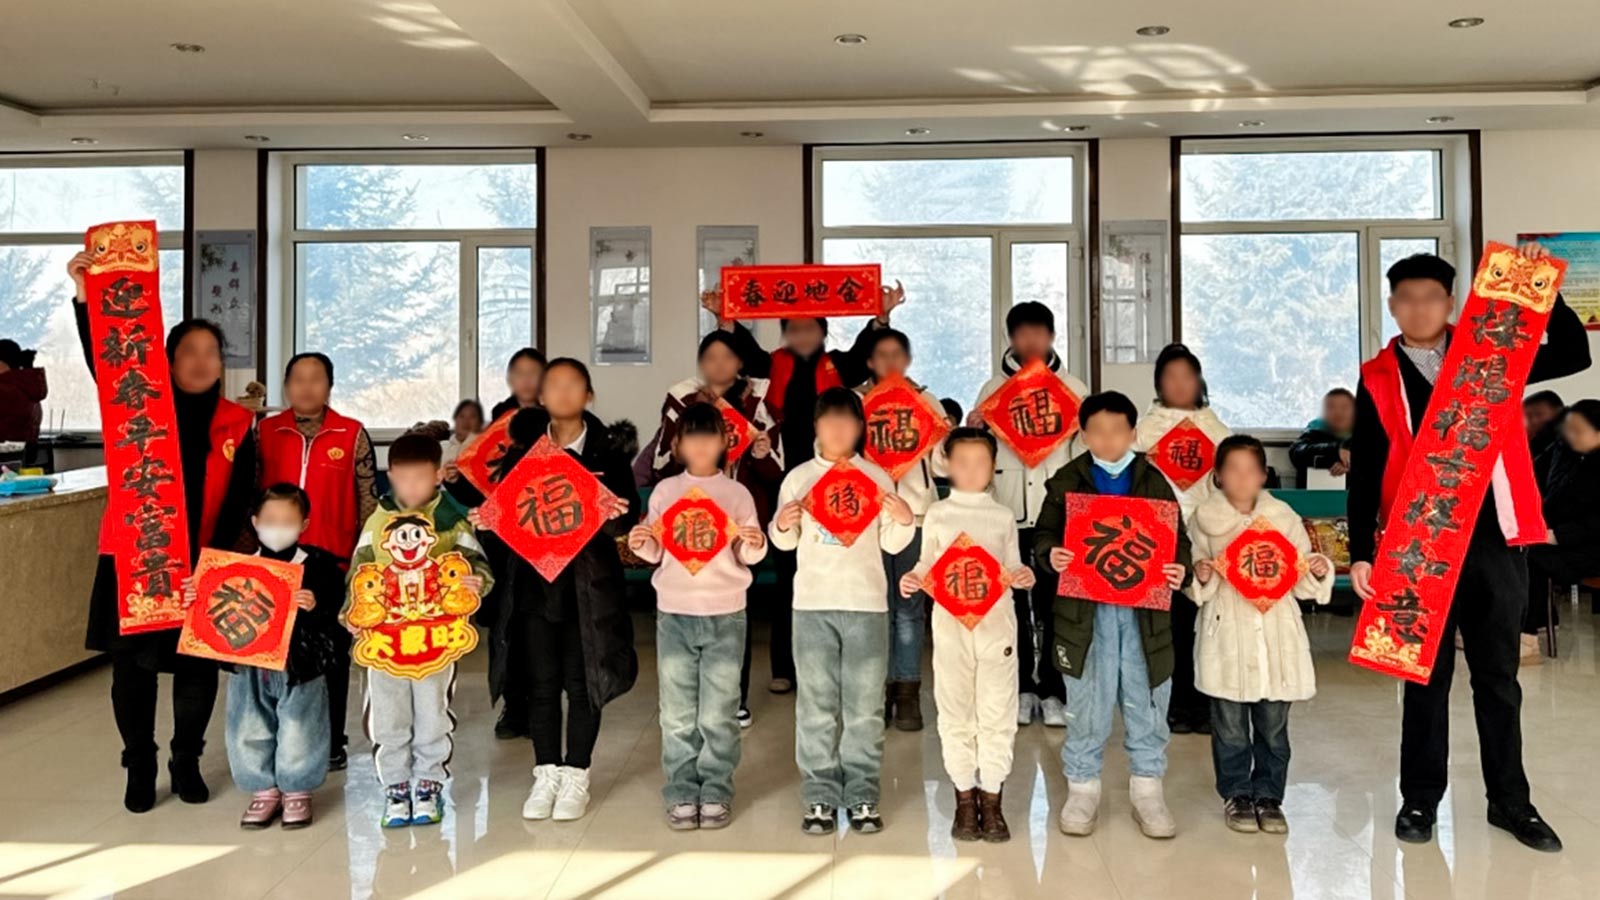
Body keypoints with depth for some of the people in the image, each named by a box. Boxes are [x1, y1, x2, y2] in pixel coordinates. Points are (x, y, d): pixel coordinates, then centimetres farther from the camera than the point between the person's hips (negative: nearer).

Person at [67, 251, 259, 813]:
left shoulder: (238, 426, 3)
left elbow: (239, 503, -1)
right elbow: (101, 361, -13)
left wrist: (218, 554, -14)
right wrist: (86, 298, -27)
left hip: (201, 564, 0)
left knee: (197, 665, 8)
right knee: (131, 665, 7)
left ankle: (186, 762, 27)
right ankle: (139, 767, 23)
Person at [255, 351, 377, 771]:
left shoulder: (353, 435, -3)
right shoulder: (265, 432, 3)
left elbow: (369, 499, 1)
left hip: (335, 562, -2)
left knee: (333, 653, 9)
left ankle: (332, 742, 21)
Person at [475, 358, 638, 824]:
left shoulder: (607, 457, -2)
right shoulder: (522, 451, 5)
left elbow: (625, 521, -7)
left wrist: (613, 514, -29)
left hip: (589, 587, -2)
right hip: (533, 583, 2)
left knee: (582, 682, 6)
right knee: (541, 683, 9)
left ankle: (576, 776, 20)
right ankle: (546, 773, 23)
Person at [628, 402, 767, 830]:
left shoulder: (737, 493, 2)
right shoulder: (664, 491, 5)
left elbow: (746, 557, 2)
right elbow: (655, 552, 8)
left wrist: (755, 545, -19)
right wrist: (639, 544, -13)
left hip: (725, 614, -1)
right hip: (673, 612, 1)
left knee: (718, 714, 3)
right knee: (677, 713, 5)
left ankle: (716, 793, 14)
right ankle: (682, 793, 15)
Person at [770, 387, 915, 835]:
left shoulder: (877, 478, 5)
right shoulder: (798, 477, 6)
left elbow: (891, 544, 6)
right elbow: (785, 542, 10)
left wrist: (904, 521, -14)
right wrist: (782, 524, -11)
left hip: (867, 603, 0)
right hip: (812, 603, 0)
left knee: (865, 706, 4)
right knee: (816, 705, 3)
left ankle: (862, 797, 13)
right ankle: (820, 797, 12)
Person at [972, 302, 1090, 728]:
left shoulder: (1073, 388, 7)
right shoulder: (993, 388, 9)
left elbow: (1086, 452, 7)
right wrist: (972, 431, -8)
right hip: (1007, 511, 1)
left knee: (1054, 603, 0)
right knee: (1012, 602, 5)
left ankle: (1052, 691, 9)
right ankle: (1021, 689, 15)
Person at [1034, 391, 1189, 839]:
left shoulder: (1154, 481, 7)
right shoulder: (1066, 481, 4)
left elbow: (1179, 538, 8)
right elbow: (1043, 534, 2)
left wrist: (1180, 568, -13)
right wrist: (1050, 555, -20)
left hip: (1144, 611, 1)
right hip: (1085, 611, -1)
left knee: (1147, 705, 9)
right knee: (1087, 706, 7)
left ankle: (1147, 790, 23)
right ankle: (1083, 788, 20)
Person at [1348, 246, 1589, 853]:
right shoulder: (1377, 379, 2)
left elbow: (1574, 355, 3)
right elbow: (1364, 474, 0)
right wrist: (1361, 551, -6)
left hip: (1494, 541, 1)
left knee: (1497, 675, 11)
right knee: (1425, 676, 8)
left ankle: (1510, 800, 24)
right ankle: (1420, 799, 20)